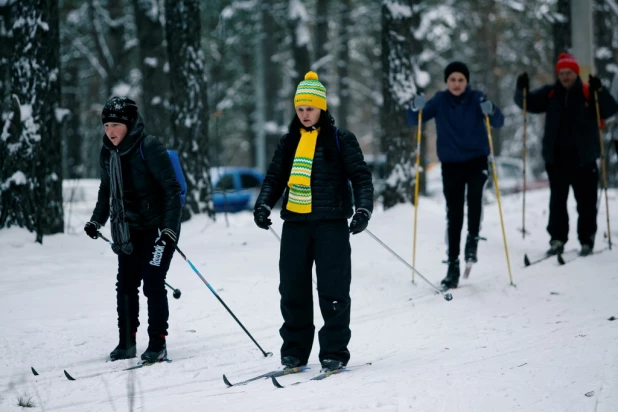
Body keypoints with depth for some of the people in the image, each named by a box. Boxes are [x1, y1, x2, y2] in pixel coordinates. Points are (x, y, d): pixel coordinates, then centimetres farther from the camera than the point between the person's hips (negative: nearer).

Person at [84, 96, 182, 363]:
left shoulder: (149, 148, -17)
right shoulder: (108, 152, 4)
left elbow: (171, 189, -18)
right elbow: (107, 190, 20)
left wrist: (169, 227, -24)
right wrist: (97, 220, 13)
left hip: (158, 227, -7)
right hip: (129, 229, 7)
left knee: (153, 283, -11)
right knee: (125, 284, 5)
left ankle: (158, 344, -3)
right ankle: (126, 343, 14)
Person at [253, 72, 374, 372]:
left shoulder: (340, 140, 1)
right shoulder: (289, 142, 13)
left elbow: (360, 176, -1)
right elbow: (275, 178, 17)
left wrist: (363, 209, -15)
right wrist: (263, 205, 0)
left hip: (331, 223, -4)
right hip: (295, 223, 4)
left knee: (332, 290, -4)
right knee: (292, 289, 5)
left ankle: (334, 352, 3)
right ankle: (294, 351, 14)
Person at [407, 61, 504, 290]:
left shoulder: (477, 99, -4)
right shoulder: (440, 101, -1)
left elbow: (499, 123, -13)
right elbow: (412, 121, -3)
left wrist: (490, 112, -34)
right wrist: (416, 108, -25)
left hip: (477, 161, -1)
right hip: (451, 165, 1)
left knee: (474, 195, -29)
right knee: (453, 216, -1)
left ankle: (473, 239, -11)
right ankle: (453, 266, 2)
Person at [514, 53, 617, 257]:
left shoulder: (588, 93, -2)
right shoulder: (550, 94, 7)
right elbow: (527, 103, 7)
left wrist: (599, 91, -29)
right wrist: (522, 90, -14)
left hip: (583, 158, -3)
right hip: (556, 157, 3)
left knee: (586, 201, 2)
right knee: (557, 200, 4)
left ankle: (586, 240, 9)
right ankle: (557, 239, 8)